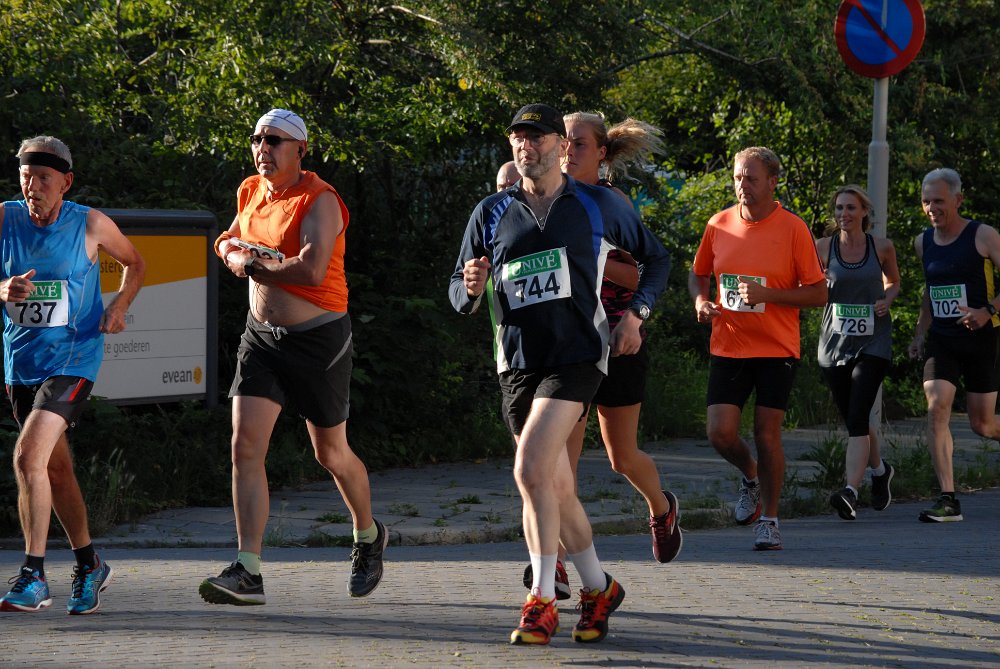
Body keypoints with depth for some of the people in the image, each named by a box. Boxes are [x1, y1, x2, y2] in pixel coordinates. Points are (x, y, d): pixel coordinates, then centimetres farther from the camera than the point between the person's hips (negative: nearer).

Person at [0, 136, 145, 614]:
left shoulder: (91, 225, -6)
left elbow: (134, 264, 12)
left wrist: (120, 304, -5)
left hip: (72, 359, -5)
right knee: (55, 468, 16)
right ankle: (89, 565, 34)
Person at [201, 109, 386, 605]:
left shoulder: (319, 201, -16)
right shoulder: (250, 192, 7)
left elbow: (312, 270, -30)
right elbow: (231, 242, 27)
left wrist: (254, 264, -16)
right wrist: (232, 251, 2)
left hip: (318, 338, -6)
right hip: (261, 336, 6)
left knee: (331, 453, 9)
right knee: (245, 446, -10)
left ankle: (368, 535, 38)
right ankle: (248, 572, -13)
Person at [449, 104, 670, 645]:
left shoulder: (598, 206, 3)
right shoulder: (492, 214, 9)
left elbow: (656, 258, 15)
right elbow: (458, 295, 11)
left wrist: (635, 313, 1)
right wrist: (470, 289, -13)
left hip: (577, 353, -4)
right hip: (518, 360, 4)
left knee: (531, 468, -22)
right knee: (556, 488, 9)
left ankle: (542, 600, -17)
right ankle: (598, 589, 26)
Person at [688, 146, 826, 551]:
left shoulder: (793, 229, -6)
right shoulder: (719, 225, 4)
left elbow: (818, 294, -6)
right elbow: (698, 274, 20)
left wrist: (767, 294, -19)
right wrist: (700, 300, -3)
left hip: (776, 349, -3)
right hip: (728, 347, 3)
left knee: (767, 434, -3)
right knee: (720, 433, -7)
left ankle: (769, 520, 12)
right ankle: (750, 476, 26)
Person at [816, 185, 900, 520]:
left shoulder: (882, 247, 1)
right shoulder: (824, 248, 1)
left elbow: (893, 281, 18)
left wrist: (887, 300, -3)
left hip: (872, 343, -2)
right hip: (834, 342, 2)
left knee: (857, 417, -17)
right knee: (853, 420, 12)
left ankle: (850, 491, -26)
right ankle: (879, 469, 41)